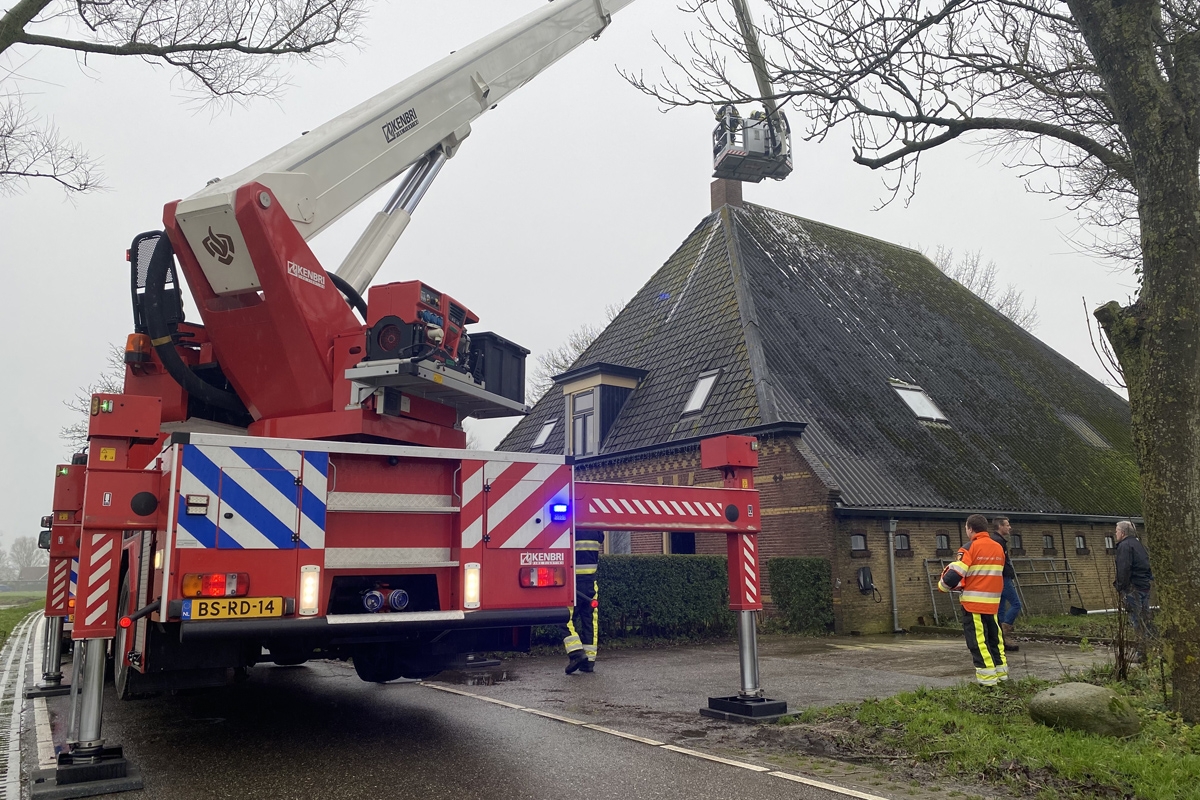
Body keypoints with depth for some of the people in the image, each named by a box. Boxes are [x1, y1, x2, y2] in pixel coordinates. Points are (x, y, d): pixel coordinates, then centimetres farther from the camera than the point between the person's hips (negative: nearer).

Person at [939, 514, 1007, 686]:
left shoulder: (970, 548, -12)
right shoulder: (999, 548, 10)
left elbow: (954, 574, -16)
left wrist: (942, 585, 3)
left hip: (974, 602, -7)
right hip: (992, 601, 7)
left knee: (977, 639, -2)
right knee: (994, 636, 17)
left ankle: (987, 676, -4)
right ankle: (1001, 670, 23)